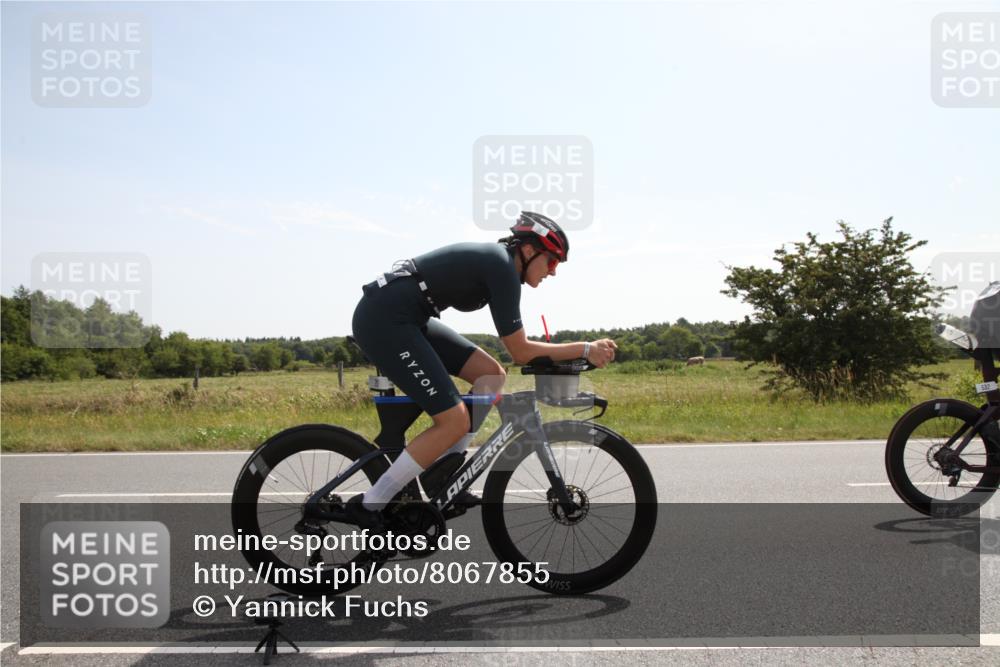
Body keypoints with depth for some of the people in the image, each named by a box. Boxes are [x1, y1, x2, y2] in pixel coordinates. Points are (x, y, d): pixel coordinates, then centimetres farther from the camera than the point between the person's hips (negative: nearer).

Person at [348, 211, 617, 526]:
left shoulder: (496, 260, 16)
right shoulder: (502, 267, -13)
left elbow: (517, 347, 20)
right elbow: (520, 351, -11)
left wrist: (576, 354, 14)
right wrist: (585, 349, -8)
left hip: (406, 317, 10)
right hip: (384, 319, -10)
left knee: (491, 373, 8)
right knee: (455, 421, -12)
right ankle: (369, 506, -4)